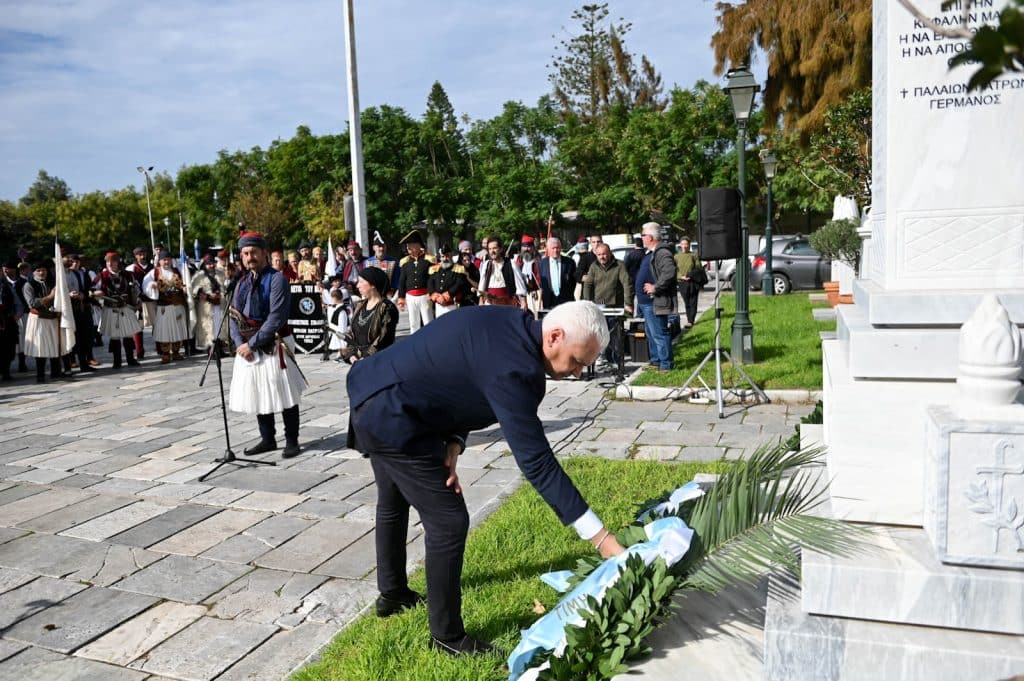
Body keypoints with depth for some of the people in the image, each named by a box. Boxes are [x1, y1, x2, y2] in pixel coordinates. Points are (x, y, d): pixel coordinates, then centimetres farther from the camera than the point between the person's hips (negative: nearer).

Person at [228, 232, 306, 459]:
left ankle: (291, 441, 10)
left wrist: (252, 343, -16)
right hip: (248, 346, 7)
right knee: (257, 394, 13)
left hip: (273, 345, -7)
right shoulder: (242, 283, 12)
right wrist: (240, 343, -8)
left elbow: (277, 317, -17)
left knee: (283, 394, -1)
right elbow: (234, 314, 8)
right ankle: (267, 439, 26)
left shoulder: (276, 279, -9)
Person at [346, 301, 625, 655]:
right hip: (392, 417, -11)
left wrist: (453, 443, -8)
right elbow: (536, 461, -30)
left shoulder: (512, 325, -2)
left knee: (394, 503, 28)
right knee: (448, 520, -4)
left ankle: (391, 594, 50)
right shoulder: (514, 369, -30)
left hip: (373, 392, 11)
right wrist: (601, 537, -27)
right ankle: (447, 636, 14)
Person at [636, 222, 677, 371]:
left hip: (655, 302, -11)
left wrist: (655, 288, -22)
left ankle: (666, 364, -1)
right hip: (645, 302, 11)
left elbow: (669, 273, -29)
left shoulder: (662, 253, -15)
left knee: (659, 334, -7)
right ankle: (655, 361, 28)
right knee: (650, 333, 18)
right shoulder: (648, 252, 17)